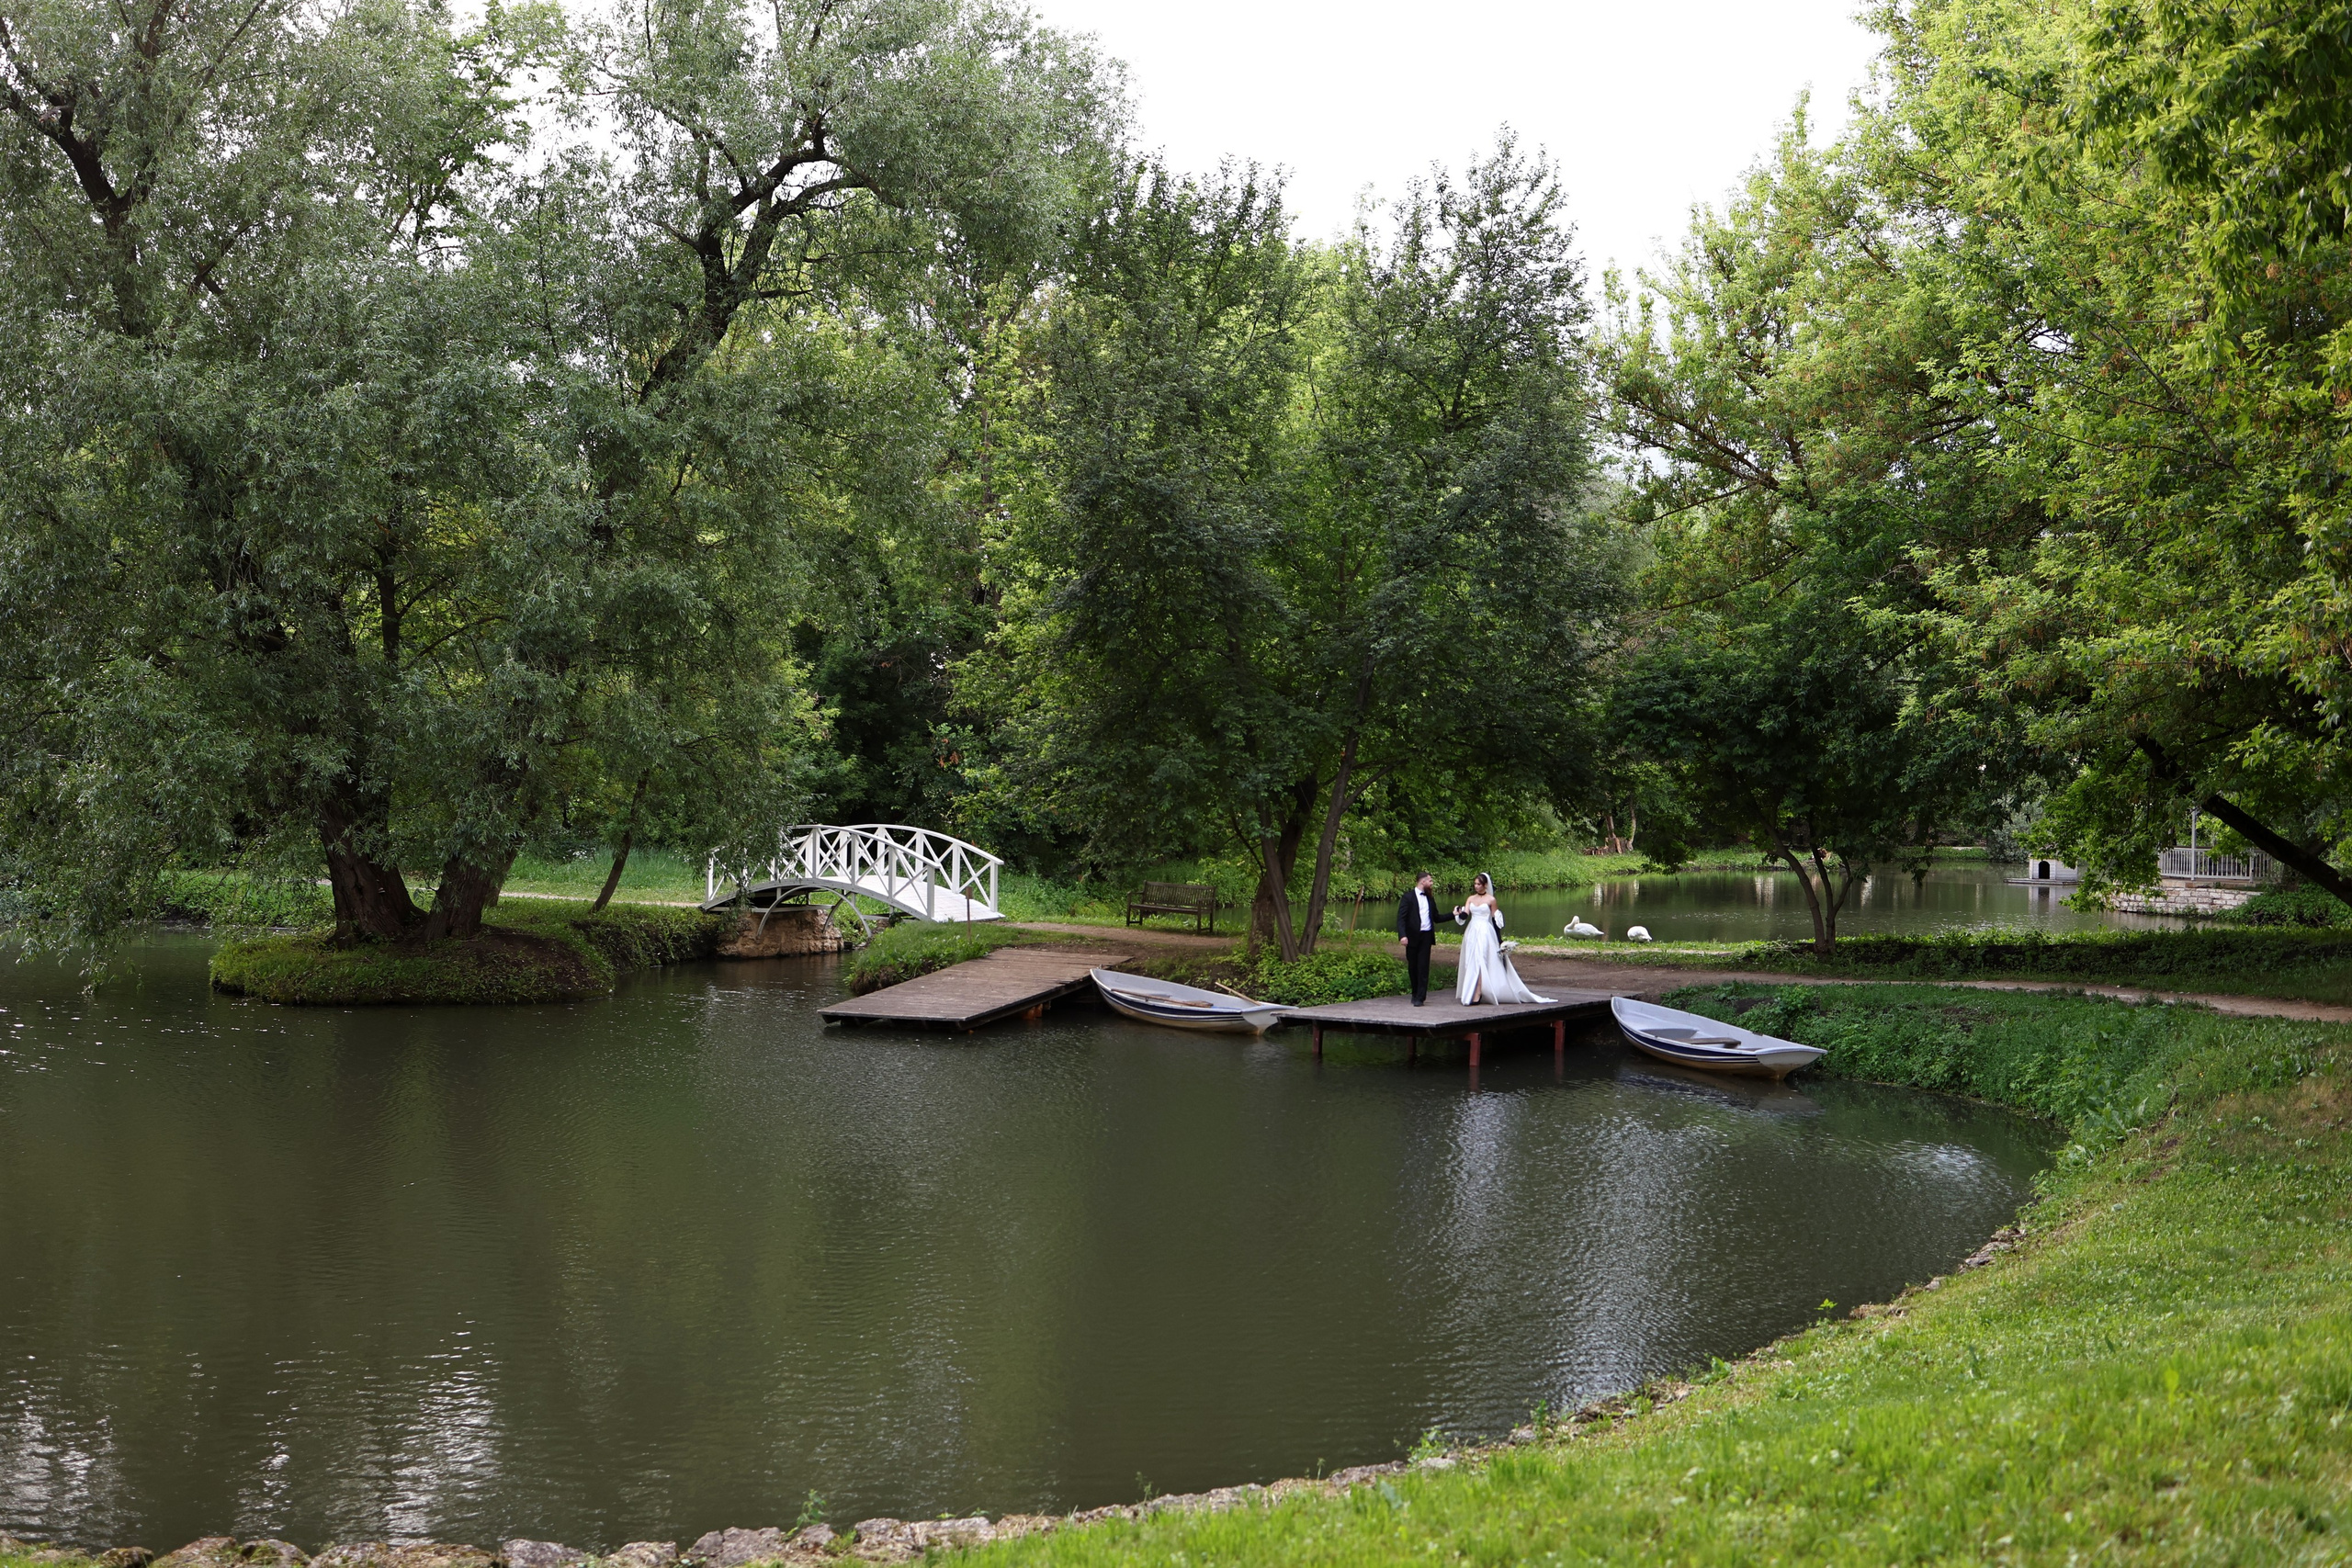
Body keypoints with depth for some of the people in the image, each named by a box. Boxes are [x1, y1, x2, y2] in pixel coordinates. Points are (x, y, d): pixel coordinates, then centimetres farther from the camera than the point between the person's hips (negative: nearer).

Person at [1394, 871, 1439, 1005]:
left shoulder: (1430, 898, 15)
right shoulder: (1408, 897, -2)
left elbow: (1436, 917, 19)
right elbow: (1401, 918, -9)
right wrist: (1402, 935, -21)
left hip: (1426, 936, 3)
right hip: (1412, 937, -3)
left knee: (1423, 967, -5)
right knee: (1412, 967, 6)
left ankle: (1420, 997, -5)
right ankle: (1415, 993, 21)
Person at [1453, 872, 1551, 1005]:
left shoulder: (1491, 900, -3)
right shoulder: (1471, 899, 9)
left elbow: (1496, 921, -1)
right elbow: (1464, 916, 2)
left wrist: (1500, 941, -2)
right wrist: (1459, 912, -21)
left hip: (1485, 934, -5)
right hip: (1471, 934, 5)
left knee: (1479, 963, -12)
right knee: (1470, 963, 6)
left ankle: (1476, 996, -13)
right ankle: (1469, 994, 15)